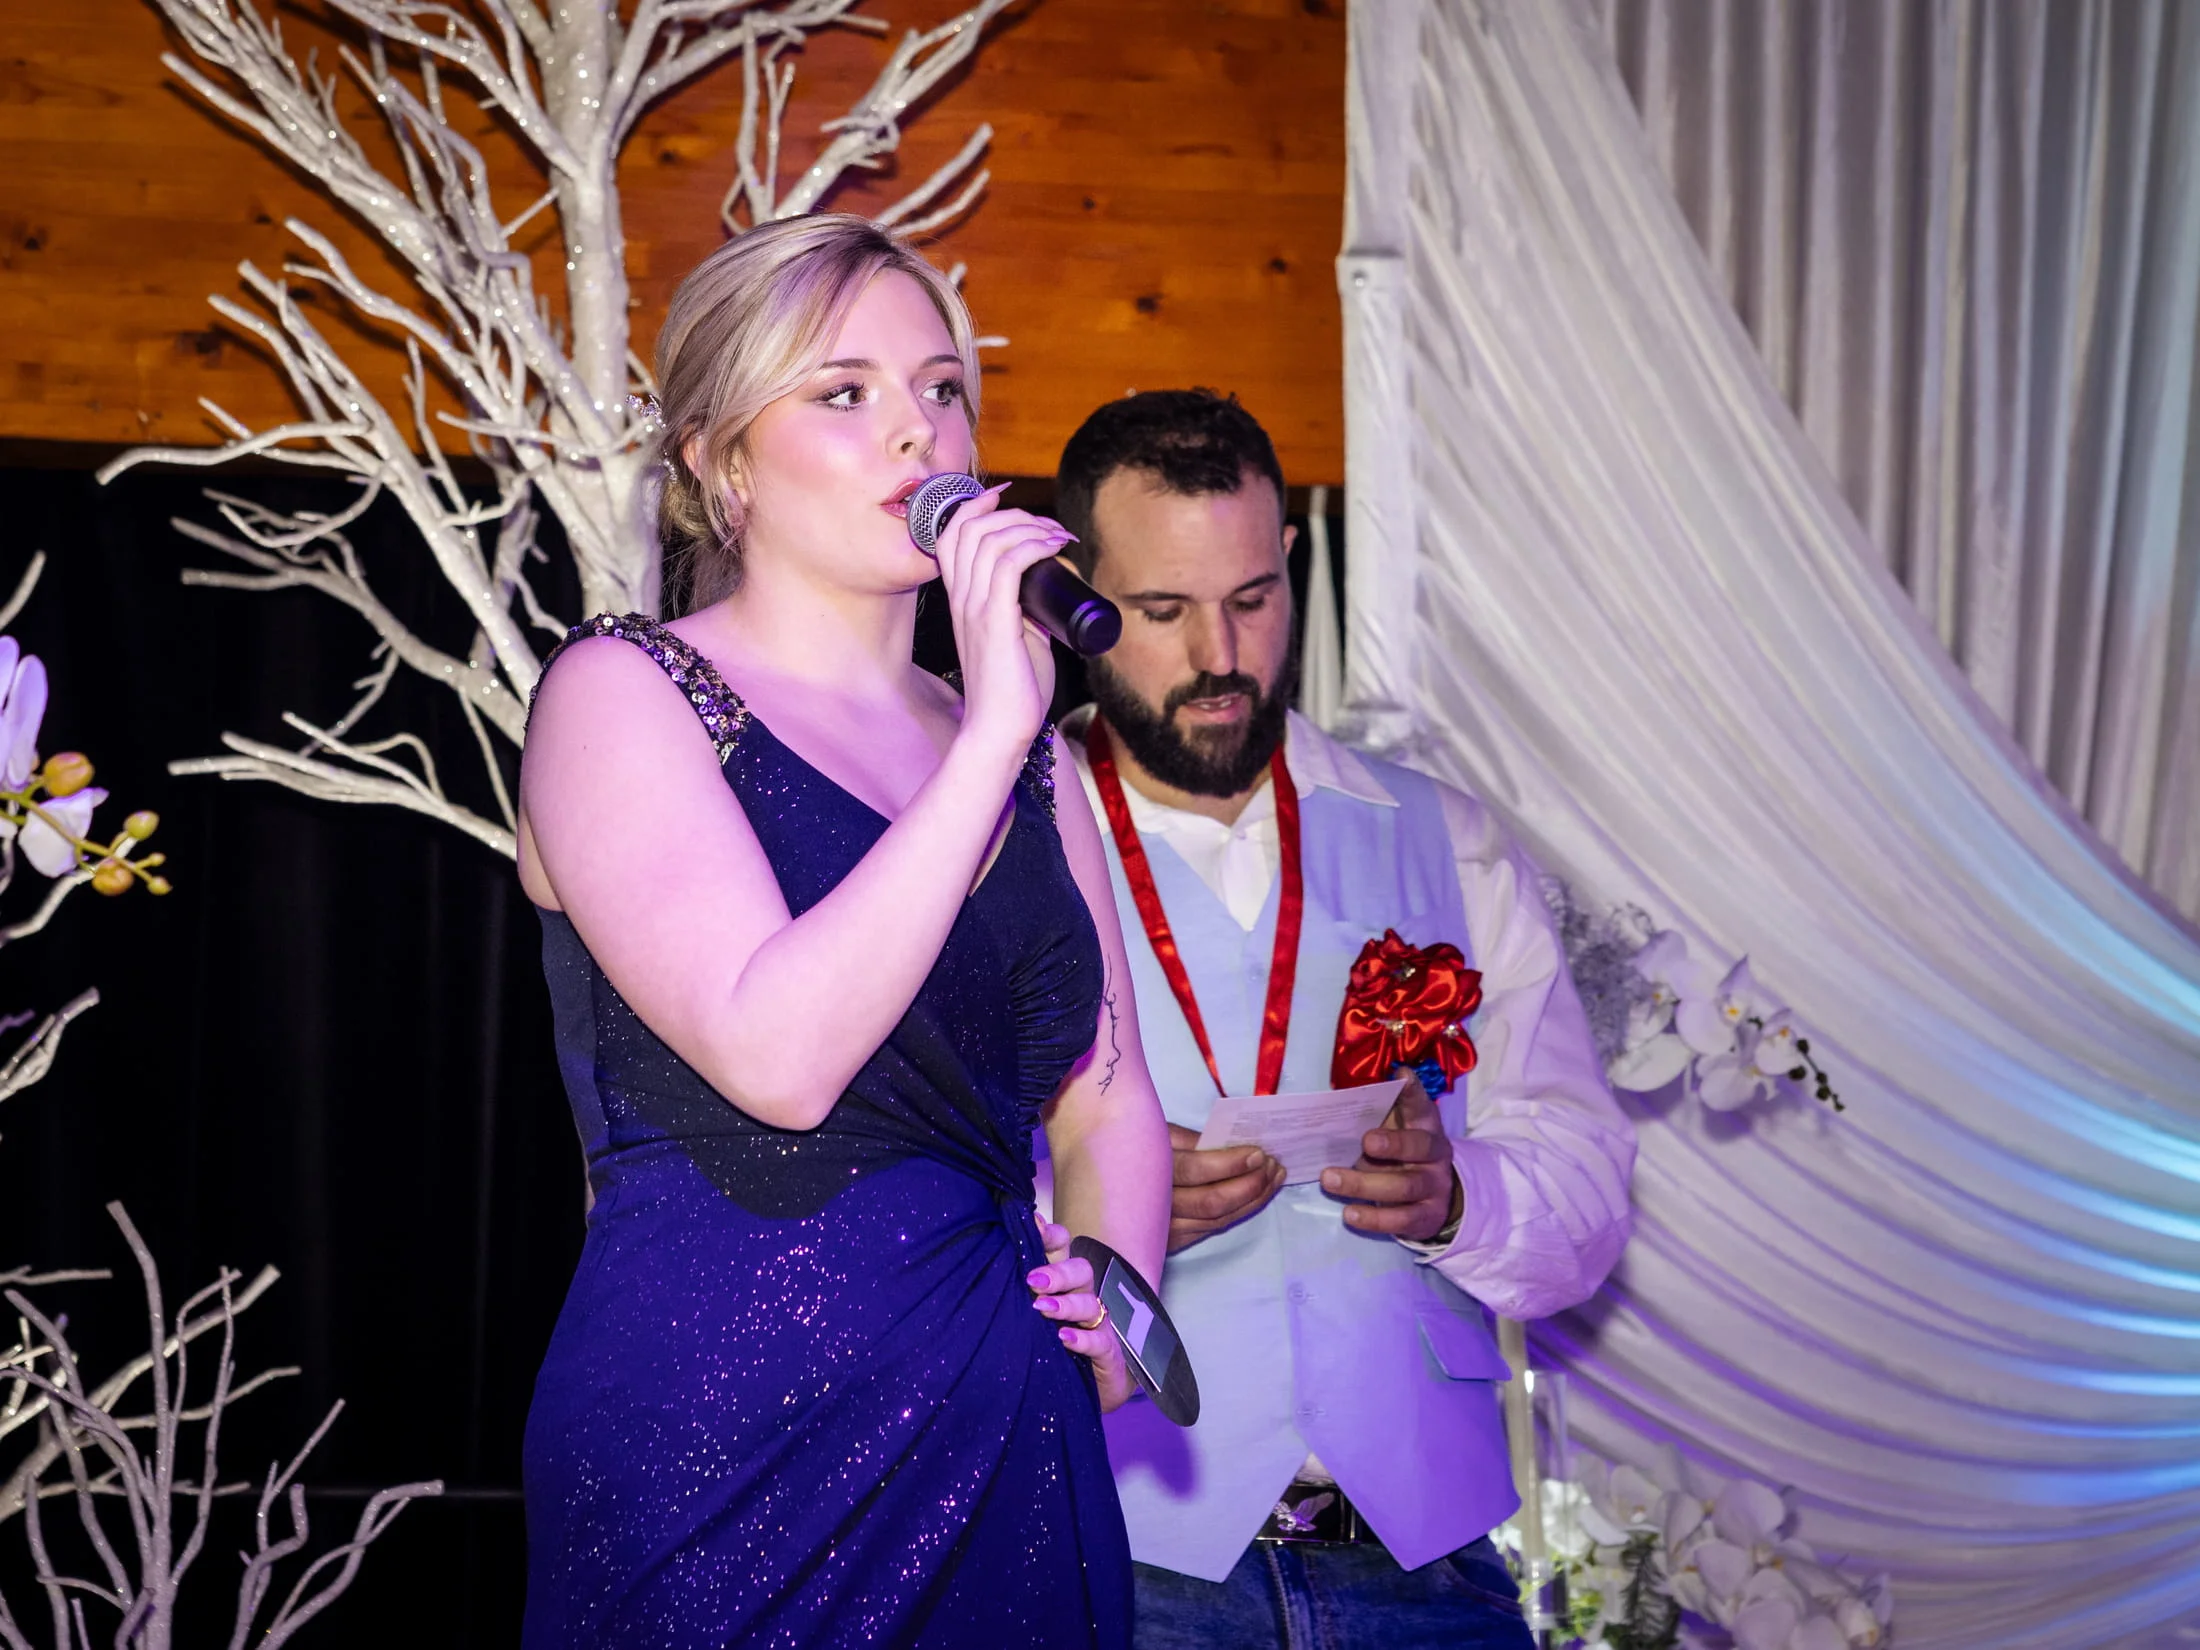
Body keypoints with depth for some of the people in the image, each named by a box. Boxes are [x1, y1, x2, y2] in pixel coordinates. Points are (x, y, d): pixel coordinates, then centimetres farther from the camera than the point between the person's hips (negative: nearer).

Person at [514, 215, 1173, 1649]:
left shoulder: (1019, 744, 12)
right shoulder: (622, 694, -6)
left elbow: (1106, 1090, 17)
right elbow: (779, 1058, -20)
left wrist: (1118, 1288, -2)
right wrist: (995, 734, -19)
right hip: (723, 1438, -5)